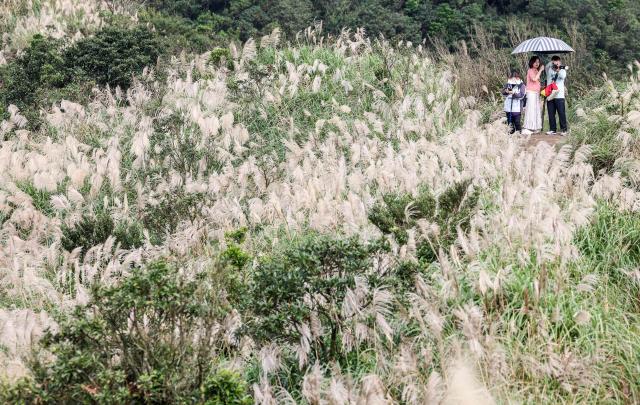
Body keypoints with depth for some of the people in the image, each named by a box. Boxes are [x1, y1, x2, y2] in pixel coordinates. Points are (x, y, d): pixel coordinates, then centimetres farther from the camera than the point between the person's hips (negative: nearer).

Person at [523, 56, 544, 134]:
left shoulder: (536, 71, 18)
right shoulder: (530, 71, -8)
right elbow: (534, 79, -26)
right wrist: (540, 70, -21)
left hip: (536, 93, 9)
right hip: (531, 93, -9)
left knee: (536, 110, 6)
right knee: (531, 109, -11)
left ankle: (535, 128, 9)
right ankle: (527, 128, -13)